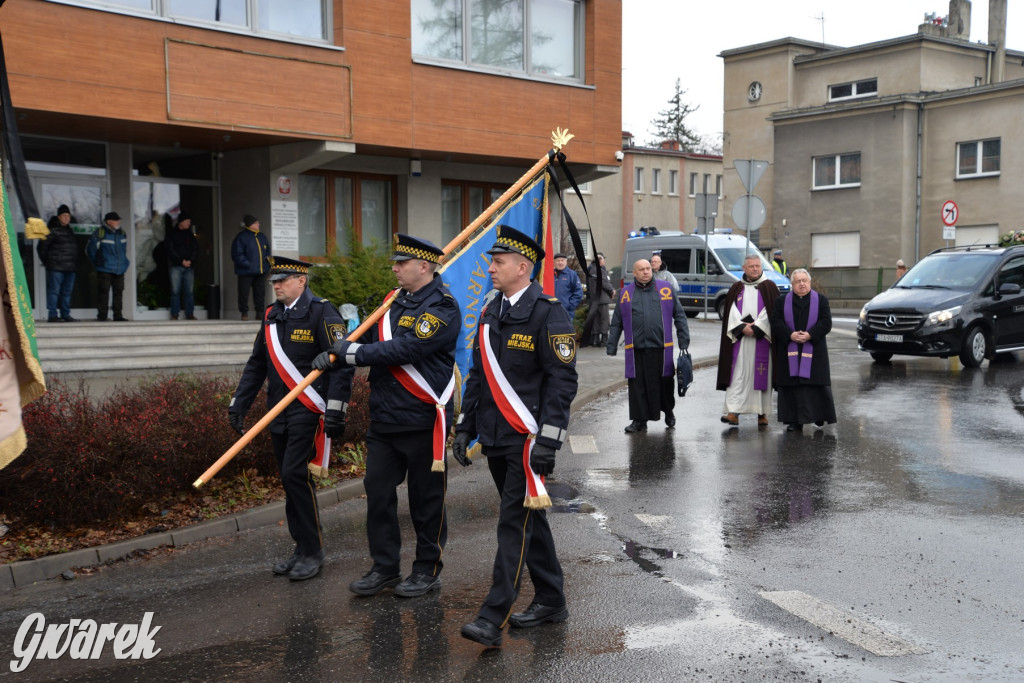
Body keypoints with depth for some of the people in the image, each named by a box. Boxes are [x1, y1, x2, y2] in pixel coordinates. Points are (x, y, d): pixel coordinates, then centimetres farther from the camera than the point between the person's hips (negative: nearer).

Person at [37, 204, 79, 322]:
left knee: (67, 292, 9)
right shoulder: (53, 230, -5)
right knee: (54, 290, -7)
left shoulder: (69, 230, 18)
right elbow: (41, 247, -5)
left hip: (70, 268, 7)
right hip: (56, 267, -7)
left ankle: (65, 315, 15)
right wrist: (46, 262, -1)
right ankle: (52, 315, -5)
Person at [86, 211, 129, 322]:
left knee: (118, 292, 7)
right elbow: (90, 249, -2)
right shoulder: (100, 233, -7)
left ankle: (118, 315, 12)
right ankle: (102, 316, -1)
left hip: (120, 270, 6)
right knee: (103, 292, -6)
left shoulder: (122, 233, 12)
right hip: (105, 270, -6)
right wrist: (97, 263, 4)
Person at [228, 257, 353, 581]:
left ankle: (313, 552, 0)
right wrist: (238, 405, 14)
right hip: (279, 414, 7)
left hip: (308, 411, -7)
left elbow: (341, 362, -14)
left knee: (295, 475, -12)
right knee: (290, 480, 10)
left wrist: (335, 409, -21)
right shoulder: (271, 316, 13)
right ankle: (302, 549, 21)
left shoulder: (321, 313, -9)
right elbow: (256, 365, 19)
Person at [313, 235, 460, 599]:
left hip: (423, 422, -7)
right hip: (384, 419, 8)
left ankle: (428, 570, 20)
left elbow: (406, 350, -23)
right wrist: (335, 356, -4)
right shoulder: (394, 301, 13)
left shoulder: (442, 308, -13)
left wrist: (353, 351, -15)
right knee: (378, 492, 10)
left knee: (426, 499, 6)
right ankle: (384, 567, 22)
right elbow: (371, 341, 14)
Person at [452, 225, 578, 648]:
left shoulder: (548, 314, -11)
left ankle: (493, 618, -5)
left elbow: (563, 381, -15)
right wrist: (465, 427, 14)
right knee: (527, 519, 16)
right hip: (496, 438, 8)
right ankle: (551, 601, 28)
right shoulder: (491, 313, 13)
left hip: (527, 439, -8)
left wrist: (548, 440, -19)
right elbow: (478, 375, 18)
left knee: (515, 522, -7)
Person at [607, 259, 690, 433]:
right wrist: (612, 347, 6)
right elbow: (616, 323, 11)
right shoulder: (626, 293, 9)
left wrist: (684, 342, 3)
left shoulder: (665, 289, 7)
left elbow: (679, 316, 8)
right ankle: (639, 420, 11)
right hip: (636, 349, 0)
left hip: (661, 347, 0)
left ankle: (669, 411, 33)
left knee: (665, 383, 9)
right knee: (637, 385, 1)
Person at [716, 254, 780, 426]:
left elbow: (771, 311, -2)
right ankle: (734, 412, -11)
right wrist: (742, 327, -12)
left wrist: (755, 328, -12)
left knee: (761, 374, 1)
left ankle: (762, 413, 8)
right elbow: (732, 311, 3)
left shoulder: (769, 287, 6)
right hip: (739, 339, 1)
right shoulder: (736, 288, 11)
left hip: (762, 339, -1)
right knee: (738, 375, -6)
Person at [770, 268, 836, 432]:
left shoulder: (821, 300, 6)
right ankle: (795, 421, 3)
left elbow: (826, 322, -2)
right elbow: (776, 322, -1)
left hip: (813, 350, 0)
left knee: (816, 384, -2)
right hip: (790, 352, 1)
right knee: (793, 385, -1)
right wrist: (790, 335, -16)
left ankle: (819, 415, 14)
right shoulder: (782, 301, 9)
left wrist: (810, 335, -16)